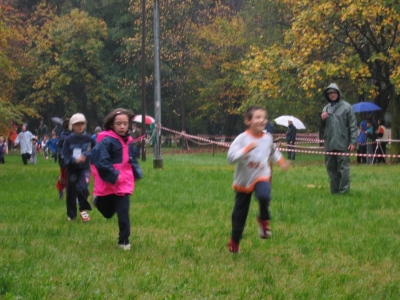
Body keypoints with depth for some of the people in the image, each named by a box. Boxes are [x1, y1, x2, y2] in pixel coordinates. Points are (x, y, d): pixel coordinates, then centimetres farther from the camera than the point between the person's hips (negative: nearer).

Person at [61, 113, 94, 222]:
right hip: (72, 169, 1)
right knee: (71, 192, 8)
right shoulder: (69, 140, -6)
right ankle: (71, 215, 26)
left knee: (82, 188, -23)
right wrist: (75, 160, -25)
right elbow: (64, 156, -11)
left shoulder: (88, 139, -4)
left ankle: (83, 210, -2)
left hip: (84, 168, -1)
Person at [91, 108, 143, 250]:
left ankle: (124, 241, 8)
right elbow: (101, 162, -22)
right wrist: (114, 176, -22)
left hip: (124, 183, 4)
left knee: (123, 212, -1)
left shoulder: (129, 142, 6)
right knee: (107, 213, 15)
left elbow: (132, 160, 18)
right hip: (109, 184, -4)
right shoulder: (106, 141, -18)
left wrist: (136, 173, 3)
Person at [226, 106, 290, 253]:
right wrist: (247, 149, -34)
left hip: (262, 176, 1)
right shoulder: (242, 139, -17)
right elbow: (231, 157, -26)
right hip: (244, 180, -1)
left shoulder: (268, 137, -2)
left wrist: (281, 161, 9)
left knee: (264, 196, -34)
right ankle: (234, 242, 29)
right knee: (239, 213, 9)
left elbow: (273, 152, 20)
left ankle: (264, 220, -4)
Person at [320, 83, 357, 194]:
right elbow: (322, 126, 21)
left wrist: (353, 142, -11)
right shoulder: (326, 108, 16)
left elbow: (353, 126, -4)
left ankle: (344, 190, -2)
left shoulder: (346, 107, 0)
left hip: (342, 143, -5)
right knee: (331, 168, 8)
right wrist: (322, 119, -1)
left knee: (343, 167, -5)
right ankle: (334, 190, 14)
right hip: (329, 143, 5)